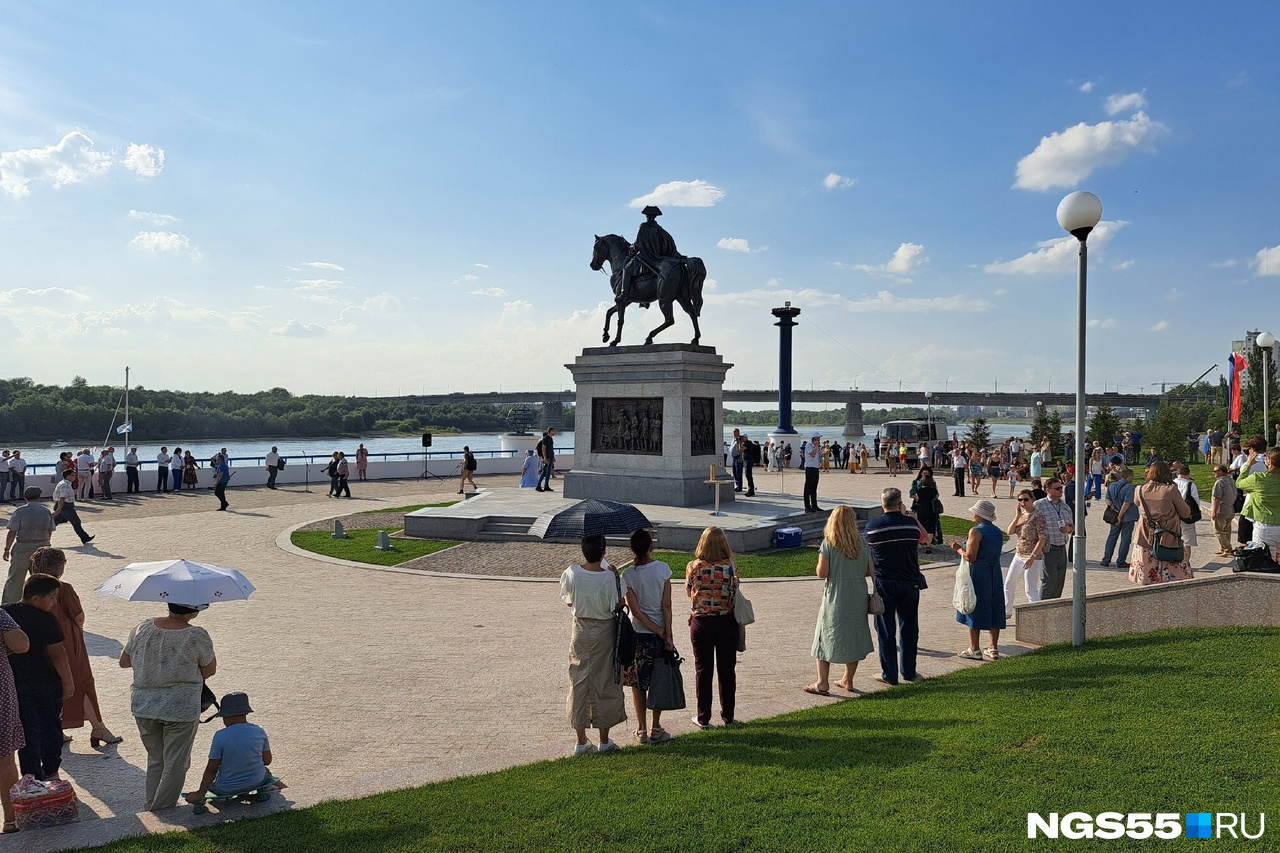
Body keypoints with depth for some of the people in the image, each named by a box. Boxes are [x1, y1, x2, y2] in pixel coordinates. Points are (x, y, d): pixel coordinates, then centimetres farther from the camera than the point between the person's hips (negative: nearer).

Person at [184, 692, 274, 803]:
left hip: (226, 789, -2)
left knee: (208, 780, 28)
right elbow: (267, 760, 1)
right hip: (257, 783, 2)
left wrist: (200, 793, -4)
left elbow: (211, 769, -14)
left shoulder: (220, 736, -19)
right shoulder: (259, 731, -9)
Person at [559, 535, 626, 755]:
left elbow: (568, 602, 2)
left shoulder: (571, 574, -13)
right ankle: (604, 741, 20)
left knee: (579, 683, 11)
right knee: (604, 683, 11)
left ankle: (581, 741, 17)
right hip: (605, 632, -2)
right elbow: (618, 605, -8)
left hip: (580, 632, 2)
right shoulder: (611, 578, -20)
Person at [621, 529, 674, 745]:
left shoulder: (628, 574, -9)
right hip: (659, 634, 0)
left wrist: (657, 630, -6)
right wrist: (667, 634, -6)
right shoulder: (662, 568, -9)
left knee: (638, 683, 11)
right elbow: (666, 605, -10)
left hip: (638, 632, 0)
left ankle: (641, 730, 17)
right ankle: (656, 729, 16)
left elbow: (635, 609, -11)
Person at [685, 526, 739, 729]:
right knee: (727, 669, 13)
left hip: (701, 623, -1)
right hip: (727, 622, 1)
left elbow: (689, 592, 2)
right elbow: (735, 593, -2)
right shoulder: (731, 567, -11)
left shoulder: (693, 567, -12)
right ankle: (728, 716, 22)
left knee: (703, 670, 9)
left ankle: (703, 718, 16)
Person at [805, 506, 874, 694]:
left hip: (835, 599, -3)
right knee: (854, 638, 15)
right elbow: (869, 571, 2)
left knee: (826, 637, 6)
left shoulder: (828, 544, -10)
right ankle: (848, 680, 24)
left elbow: (822, 573, -15)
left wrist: (819, 564, 6)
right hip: (858, 598, 4)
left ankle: (822, 683, 6)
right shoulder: (862, 543, 0)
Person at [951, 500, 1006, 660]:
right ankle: (994, 648, 15)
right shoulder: (997, 532, 10)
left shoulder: (976, 531, -15)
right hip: (995, 574, 7)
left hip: (978, 574, -7)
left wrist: (958, 549, -2)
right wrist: (963, 547, 20)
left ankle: (974, 650, 5)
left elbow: (971, 557, -19)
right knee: (994, 611, 11)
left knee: (974, 611, 1)